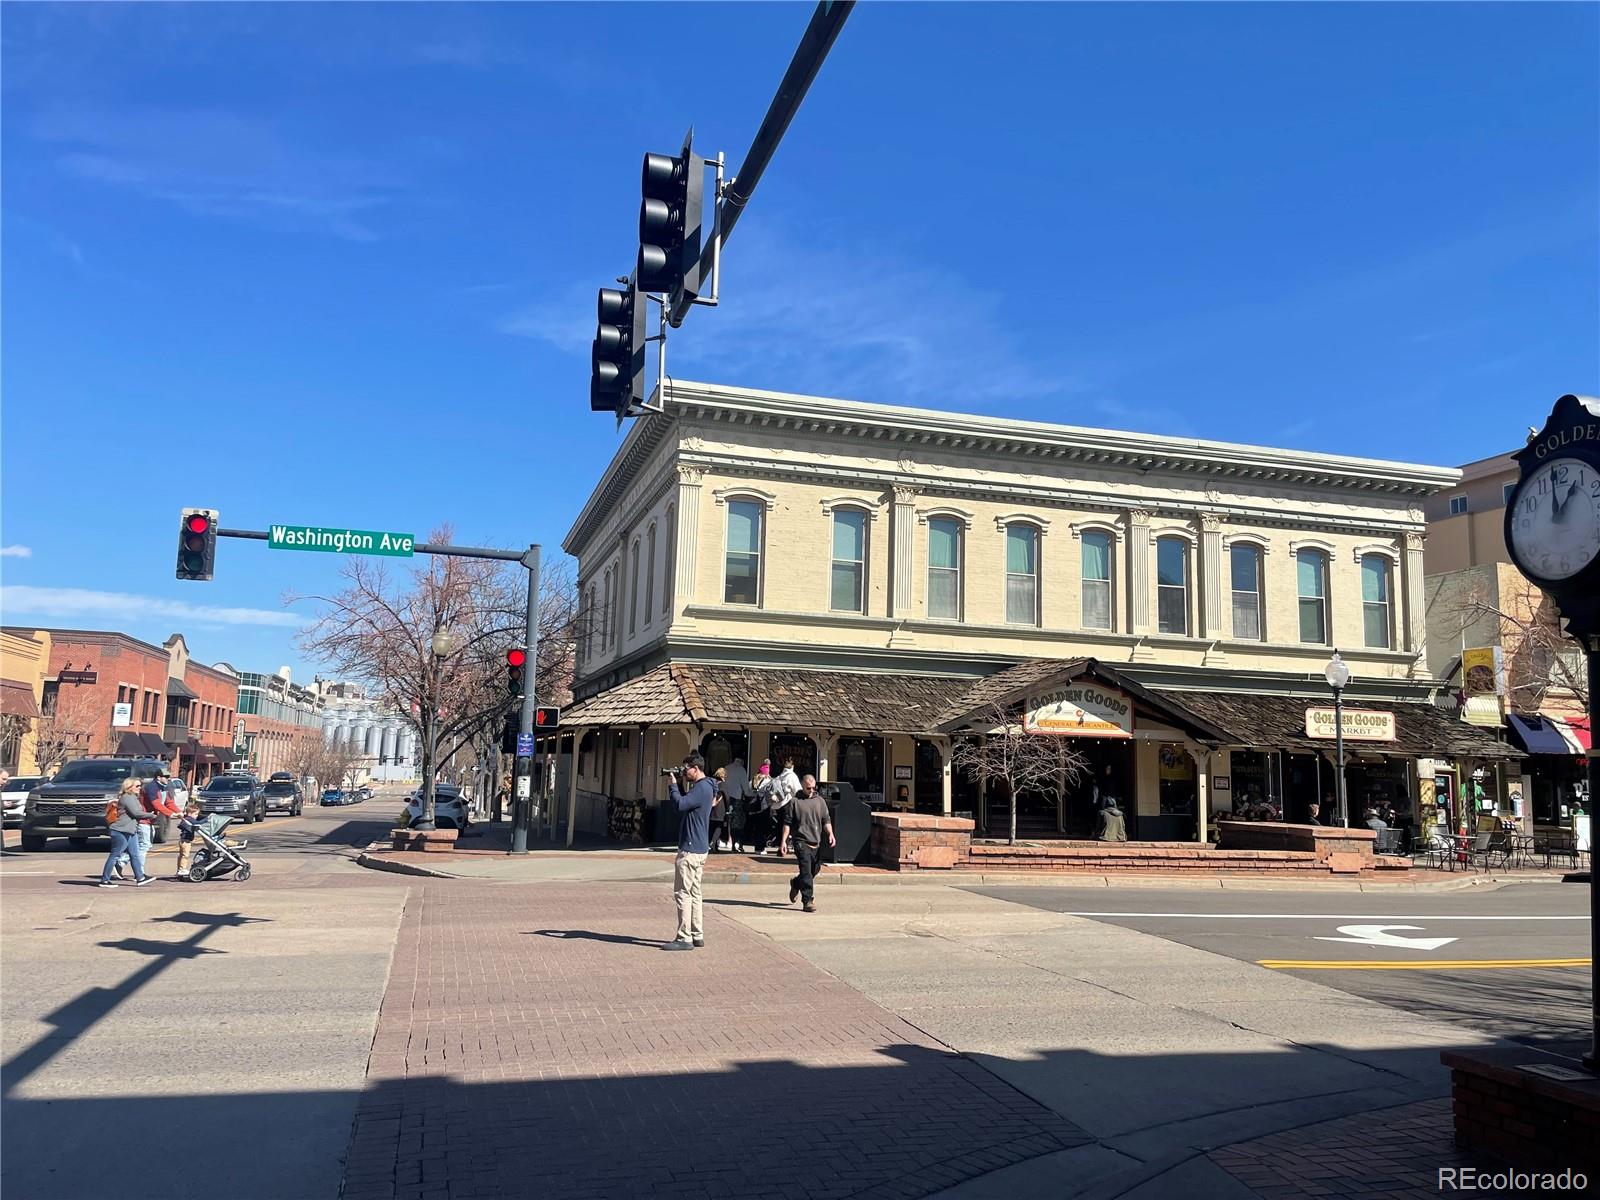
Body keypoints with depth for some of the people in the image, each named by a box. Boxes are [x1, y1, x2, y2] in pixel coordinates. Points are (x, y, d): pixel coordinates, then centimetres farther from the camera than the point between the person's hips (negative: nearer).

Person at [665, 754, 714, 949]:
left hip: (690, 850, -11)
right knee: (693, 893, 14)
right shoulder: (703, 787, 15)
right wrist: (679, 785, 11)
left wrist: (674, 785, -11)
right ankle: (697, 935, 19)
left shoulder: (702, 788, -17)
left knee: (683, 893, -7)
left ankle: (684, 938, -6)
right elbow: (686, 803, 22)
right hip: (698, 849, 11)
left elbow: (681, 804, -27)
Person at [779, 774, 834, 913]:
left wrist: (830, 834, -5)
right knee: (806, 872, -12)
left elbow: (826, 820, 12)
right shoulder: (794, 801, 1)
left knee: (814, 870, 14)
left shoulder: (820, 801, 12)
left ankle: (796, 883, 41)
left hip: (816, 843, 5)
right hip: (802, 842, -5)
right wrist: (783, 841, -6)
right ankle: (808, 900, -8)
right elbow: (787, 823, 0)